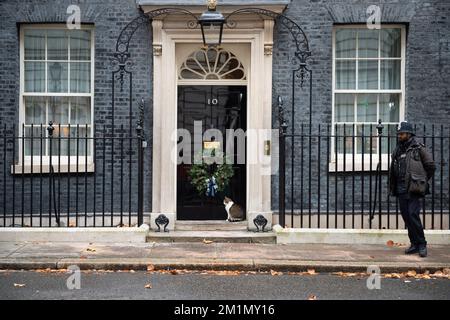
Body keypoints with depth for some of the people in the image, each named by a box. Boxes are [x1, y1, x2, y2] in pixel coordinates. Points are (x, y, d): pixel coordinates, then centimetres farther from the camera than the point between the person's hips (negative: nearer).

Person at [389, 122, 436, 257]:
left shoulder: (418, 148, -4)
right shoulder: (397, 151, 14)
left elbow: (431, 166, 0)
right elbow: (393, 171, 20)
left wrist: (422, 181, 5)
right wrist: (392, 187, 14)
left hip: (413, 189, -6)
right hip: (401, 190, 7)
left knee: (413, 215, -13)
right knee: (406, 216, 7)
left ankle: (421, 244, -1)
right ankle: (414, 244, 18)